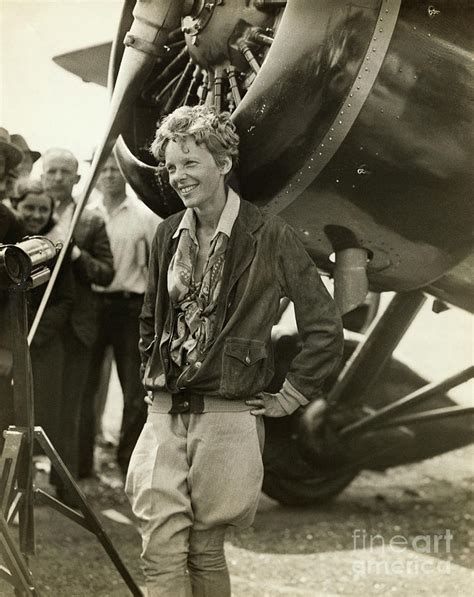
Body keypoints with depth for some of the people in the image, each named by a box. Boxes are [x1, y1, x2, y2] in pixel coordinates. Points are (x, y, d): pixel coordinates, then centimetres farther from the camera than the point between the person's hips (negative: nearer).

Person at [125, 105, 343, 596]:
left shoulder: (270, 237, -7)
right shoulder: (168, 235, 9)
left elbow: (325, 329, -3)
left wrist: (291, 396, -2)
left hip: (228, 418, -4)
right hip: (164, 413, 4)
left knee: (205, 550, 6)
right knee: (160, 554, -2)